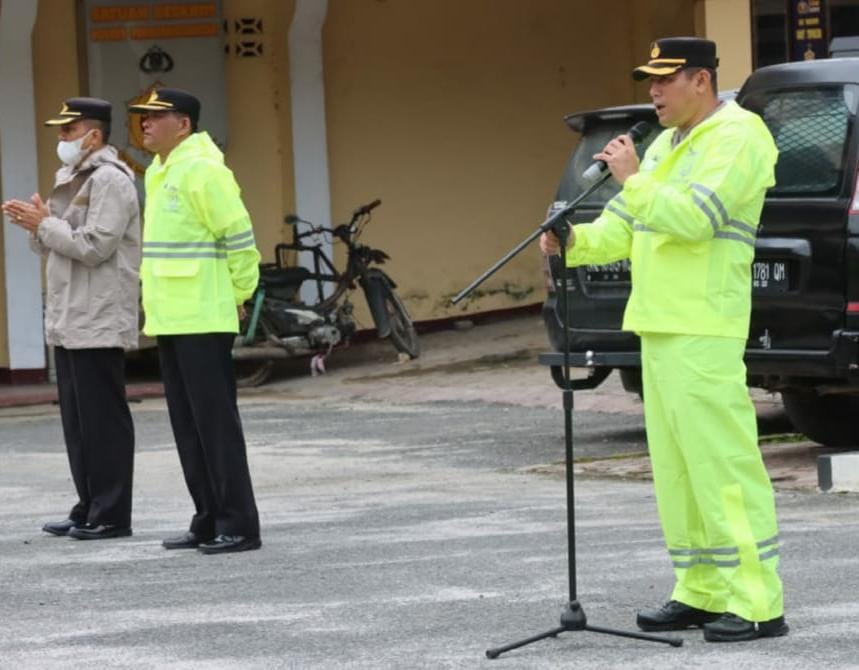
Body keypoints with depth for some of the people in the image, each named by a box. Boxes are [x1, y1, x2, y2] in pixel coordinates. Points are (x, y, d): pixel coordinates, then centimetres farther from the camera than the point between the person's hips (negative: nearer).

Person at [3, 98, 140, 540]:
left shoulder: (110, 180, -11)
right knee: (77, 421, 11)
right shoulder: (73, 179, 19)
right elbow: (55, 245, 22)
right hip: (69, 320, 10)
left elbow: (94, 246, -20)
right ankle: (89, 509, 17)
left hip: (99, 323, -10)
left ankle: (111, 516, -3)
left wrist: (44, 225, -12)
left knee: (103, 421, -6)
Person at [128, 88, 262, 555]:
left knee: (216, 423, -7)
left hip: (202, 321, -10)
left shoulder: (202, 170, -14)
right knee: (188, 427, 12)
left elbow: (239, 238, -15)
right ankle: (209, 521, 18)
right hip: (170, 320, 10)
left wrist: (237, 294, -8)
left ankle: (238, 526, -4)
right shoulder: (158, 174, 16)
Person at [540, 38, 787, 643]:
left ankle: (757, 604, -11)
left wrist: (633, 179, -16)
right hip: (659, 325, 10)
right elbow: (624, 227, 19)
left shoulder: (737, 137, -9)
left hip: (704, 332, -10)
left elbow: (693, 218, -22)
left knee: (722, 463, -12)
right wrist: (576, 242, 2)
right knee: (675, 466, 10)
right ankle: (700, 593, 16)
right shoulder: (666, 146, 20)